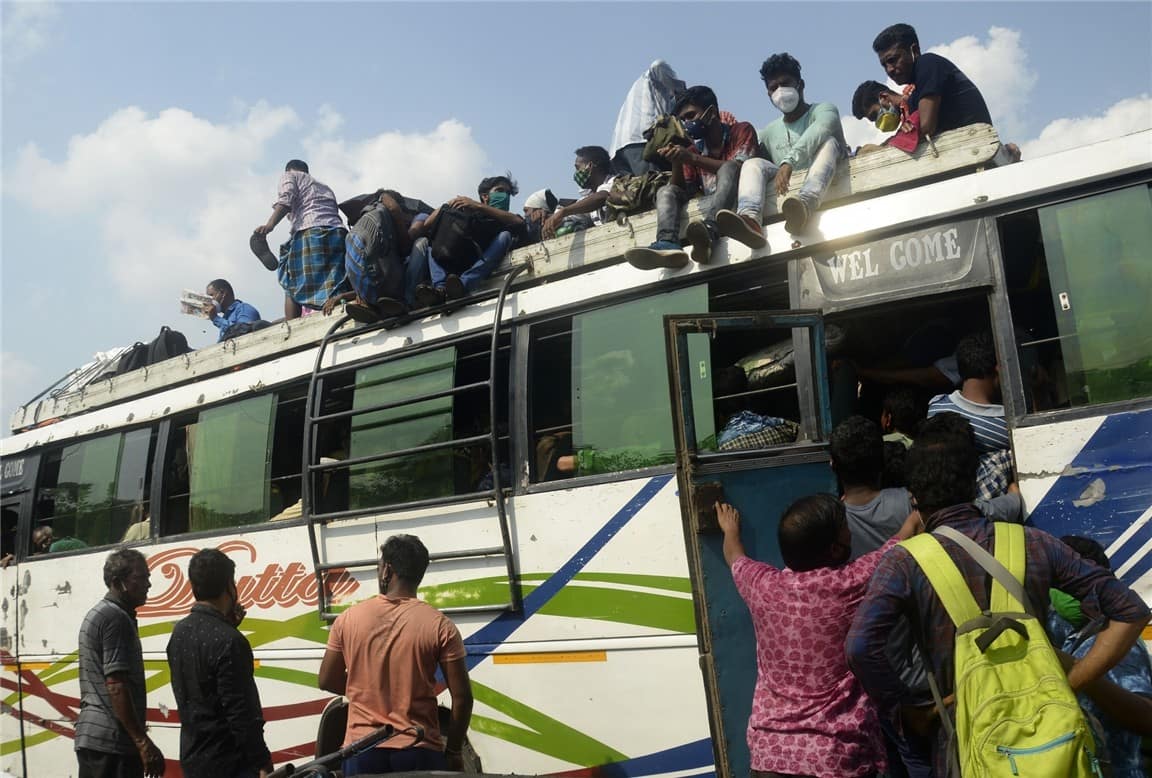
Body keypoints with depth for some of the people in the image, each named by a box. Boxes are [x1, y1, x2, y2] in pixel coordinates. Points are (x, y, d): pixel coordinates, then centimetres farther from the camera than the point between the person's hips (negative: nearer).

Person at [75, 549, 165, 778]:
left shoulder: (97, 613, 17)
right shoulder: (116, 618, -14)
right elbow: (116, 686, -21)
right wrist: (143, 742, -21)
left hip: (91, 737, 10)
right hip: (112, 741, -10)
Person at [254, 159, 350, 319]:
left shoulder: (290, 176, 20)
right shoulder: (325, 187, 37)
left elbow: (286, 200, -2)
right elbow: (335, 211, 22)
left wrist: (269, 225, -15)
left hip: (310, 233, -5)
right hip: (339, 233, 5)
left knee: (292, 286, 3)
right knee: (337, 289, -6)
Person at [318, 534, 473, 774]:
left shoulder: (347, 619, -2)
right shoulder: (439, 625, -8)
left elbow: (327, 681, 9)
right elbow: (462, 697, -7)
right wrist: (453, 751, 5)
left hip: (361, 748, 2)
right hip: (419, 751, -2)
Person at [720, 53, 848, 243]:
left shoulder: (823, 110, 6)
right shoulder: (768, 134, 23)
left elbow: (819, 131, -16)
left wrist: (789, 162, -34)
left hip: (826, 186, -3)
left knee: (828, 142, -27)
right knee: (753, 164, -15)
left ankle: (805, 204, -57)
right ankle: (750, 219, -47)